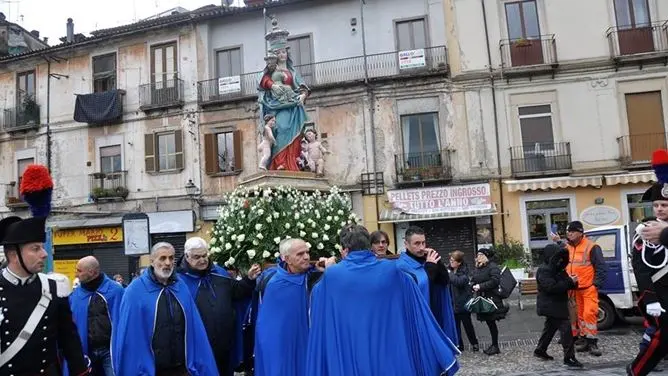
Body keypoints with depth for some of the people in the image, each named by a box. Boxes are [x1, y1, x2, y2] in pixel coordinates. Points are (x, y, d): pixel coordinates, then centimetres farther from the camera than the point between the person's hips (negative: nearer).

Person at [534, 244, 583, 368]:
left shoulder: (557, 268, 13)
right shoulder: (544, 270, -18)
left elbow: (562, 283, 17)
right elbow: (552, 287, -27)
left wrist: (572, 281, -6)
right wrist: (570, 282, -25)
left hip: (555, 305, 11)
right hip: (551, 306, -11)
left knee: (550, 328, 19)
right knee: (566, 329, -13)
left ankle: (540, 351, 30)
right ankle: (569, 358, -10)